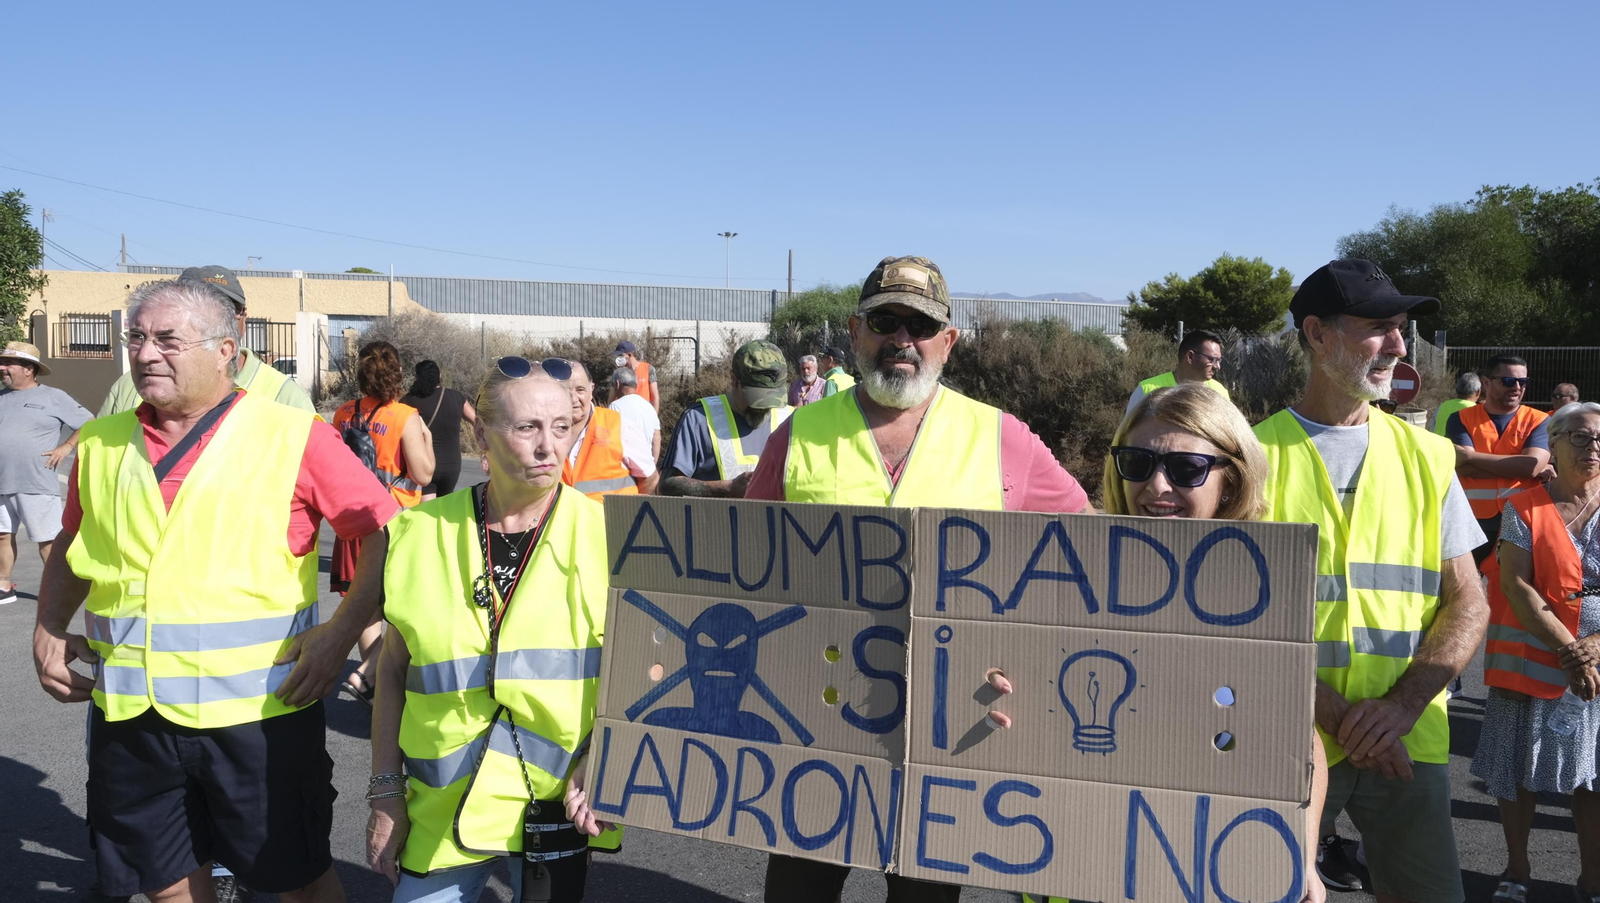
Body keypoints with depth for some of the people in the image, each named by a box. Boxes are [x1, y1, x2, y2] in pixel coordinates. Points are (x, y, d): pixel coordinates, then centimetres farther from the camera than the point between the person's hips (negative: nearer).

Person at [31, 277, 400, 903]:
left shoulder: (293, 437, -7)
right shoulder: (101, 444, 7)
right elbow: (71, 545, 22)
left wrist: (341, 631, -15)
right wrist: (49, 629, 7)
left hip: (258, 707, -4)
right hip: (129, 712, 4)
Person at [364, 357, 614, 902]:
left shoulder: (604, 536, -6)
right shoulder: (423, 534, -2)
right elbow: (395, 671, 5)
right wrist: (386, 793, 4)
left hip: (558, 802, -1)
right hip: (443, 810, 1)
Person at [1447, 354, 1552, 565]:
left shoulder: (1539, 421, 3)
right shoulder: (1461, 419, 2)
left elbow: (1531, 465, -15)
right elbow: (1464, 468, -13)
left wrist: (1469, 455, -15)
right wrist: (1518, 467, -15)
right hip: (1471, 526, 0)